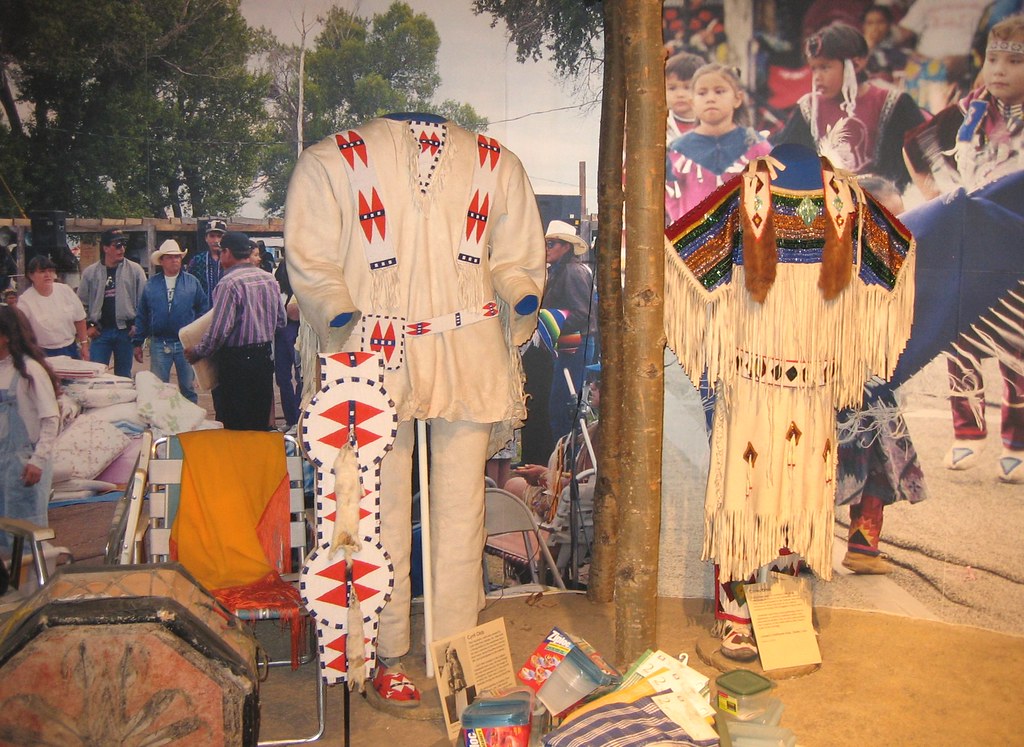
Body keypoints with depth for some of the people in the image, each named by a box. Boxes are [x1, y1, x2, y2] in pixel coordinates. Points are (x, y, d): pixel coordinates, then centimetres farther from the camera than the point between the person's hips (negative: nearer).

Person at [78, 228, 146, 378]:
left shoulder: (135, 269, 0)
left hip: (125, 330, -1)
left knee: (123, 376, 9)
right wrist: (88, 325, 1)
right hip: (100, 331, 1)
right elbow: (82, 303, 10)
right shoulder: (90, 272, 4)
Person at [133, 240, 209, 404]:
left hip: (187, 344, -1)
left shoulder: (192, 282, 3)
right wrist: (137, 343, 6)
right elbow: (141, 316, 9)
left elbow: (203, 310, 3)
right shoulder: (151, 284, 6)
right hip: (159, 344, 1)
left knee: (189, 389, 7)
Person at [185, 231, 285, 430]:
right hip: (265, 357, 7)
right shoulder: (270, 279, 7)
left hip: (236, 361, -7)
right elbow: (280, 321, 13)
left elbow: (219, 330, -19)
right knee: (261, 423, 15)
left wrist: (197, 353, -6)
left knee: (234, 428, 1)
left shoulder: (229, 283, -16)